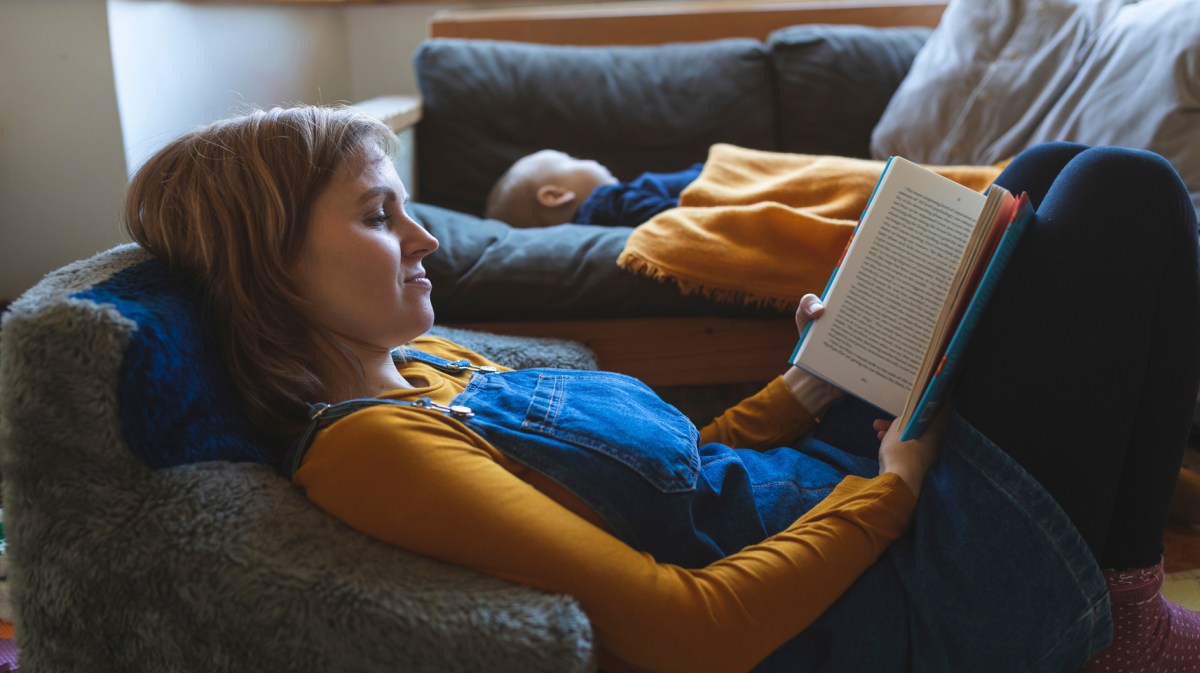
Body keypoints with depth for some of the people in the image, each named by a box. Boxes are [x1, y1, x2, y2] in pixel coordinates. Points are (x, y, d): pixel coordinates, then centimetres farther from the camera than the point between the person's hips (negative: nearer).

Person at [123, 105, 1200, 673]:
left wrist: (807, 390, 2)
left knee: (1052, 171, 15)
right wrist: (889, 485, -17)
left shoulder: (416, 364, 7)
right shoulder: (368, 448, -23)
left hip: (852, 493, 9)